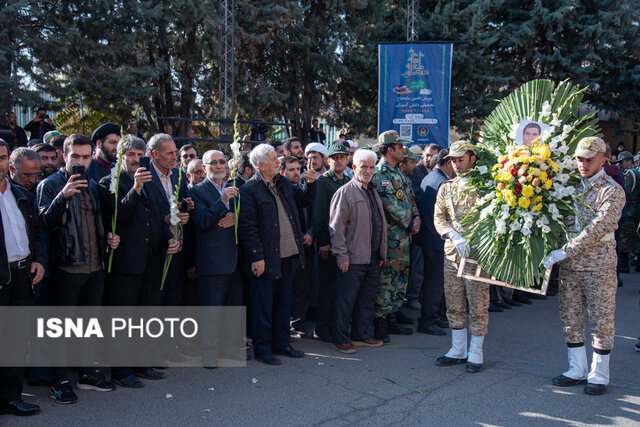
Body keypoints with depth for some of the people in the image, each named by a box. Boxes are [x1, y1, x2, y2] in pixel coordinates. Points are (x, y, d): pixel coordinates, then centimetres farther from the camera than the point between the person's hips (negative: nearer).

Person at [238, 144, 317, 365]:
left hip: (286, 256, 8)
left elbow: (303, 200, 21)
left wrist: (310, 183, 2)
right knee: (263, 305, 2)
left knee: (284, 303, 16)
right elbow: (247, 227, -15)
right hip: (265, 258, -7)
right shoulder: (249, 190, -13)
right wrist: (256, 257, -18)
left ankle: (281, 343, 29)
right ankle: (262, 348, 14)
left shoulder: (283, 183, 10)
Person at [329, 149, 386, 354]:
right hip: (353, 259, -8)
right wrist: (342, 255, -16)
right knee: (346, 301, 0)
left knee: (367, 300, 15)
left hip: (373, 259, 8)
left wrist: (381, 254, 18)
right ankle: (341, 339, 11)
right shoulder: (345, 192, -8)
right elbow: (336, 227, -13)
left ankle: (363, 335, 27)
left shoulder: (374, 192, 17)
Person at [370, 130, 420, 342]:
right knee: (386, 277, -7)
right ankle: (380, 322, 0)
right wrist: (408, 224, -13)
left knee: (400, 277, 13)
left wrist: (416, 218, 2)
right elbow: (390, 204, -18)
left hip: (405, 235, 9)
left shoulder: (399, 173, 18)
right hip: (390, 235, -9)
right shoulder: (380, 173, -11)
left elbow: (410, 199, 19)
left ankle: (392, 318, 22)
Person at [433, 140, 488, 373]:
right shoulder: (446, 188, 12)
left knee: (478, 305, 1)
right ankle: (458, 350, 23)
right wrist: (456, 238, -12)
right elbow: (439, 218, 5)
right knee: (454, 305, 11)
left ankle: (475, 353, 13)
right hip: (452, 252, 5)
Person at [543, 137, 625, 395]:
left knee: (601, 320, 4)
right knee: (570, 317, 11)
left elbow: (598, 228, -19)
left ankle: (599, 376, 15)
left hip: (599, 265, -6)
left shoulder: (612, 191, -9)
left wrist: (565, 251, -23)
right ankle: (577, 370, 24)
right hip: (570, 265, 6)